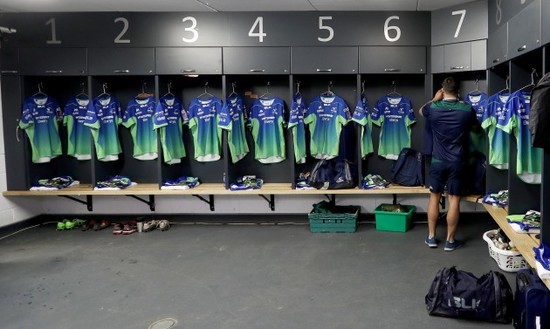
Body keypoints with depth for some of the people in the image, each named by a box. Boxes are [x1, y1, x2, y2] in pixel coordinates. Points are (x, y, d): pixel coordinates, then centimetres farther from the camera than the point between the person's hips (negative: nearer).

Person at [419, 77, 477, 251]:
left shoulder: (433, 108, -7)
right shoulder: (467, 110, -6)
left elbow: (421, 110, 19)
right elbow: (473, 125, 18)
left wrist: (435, 99, 26)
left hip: (438, 161, 1)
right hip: (457, 162, 0)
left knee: (434, 198, 12)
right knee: (454, 201, 4)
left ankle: (431, 237, 18)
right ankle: (450, 241, 11)